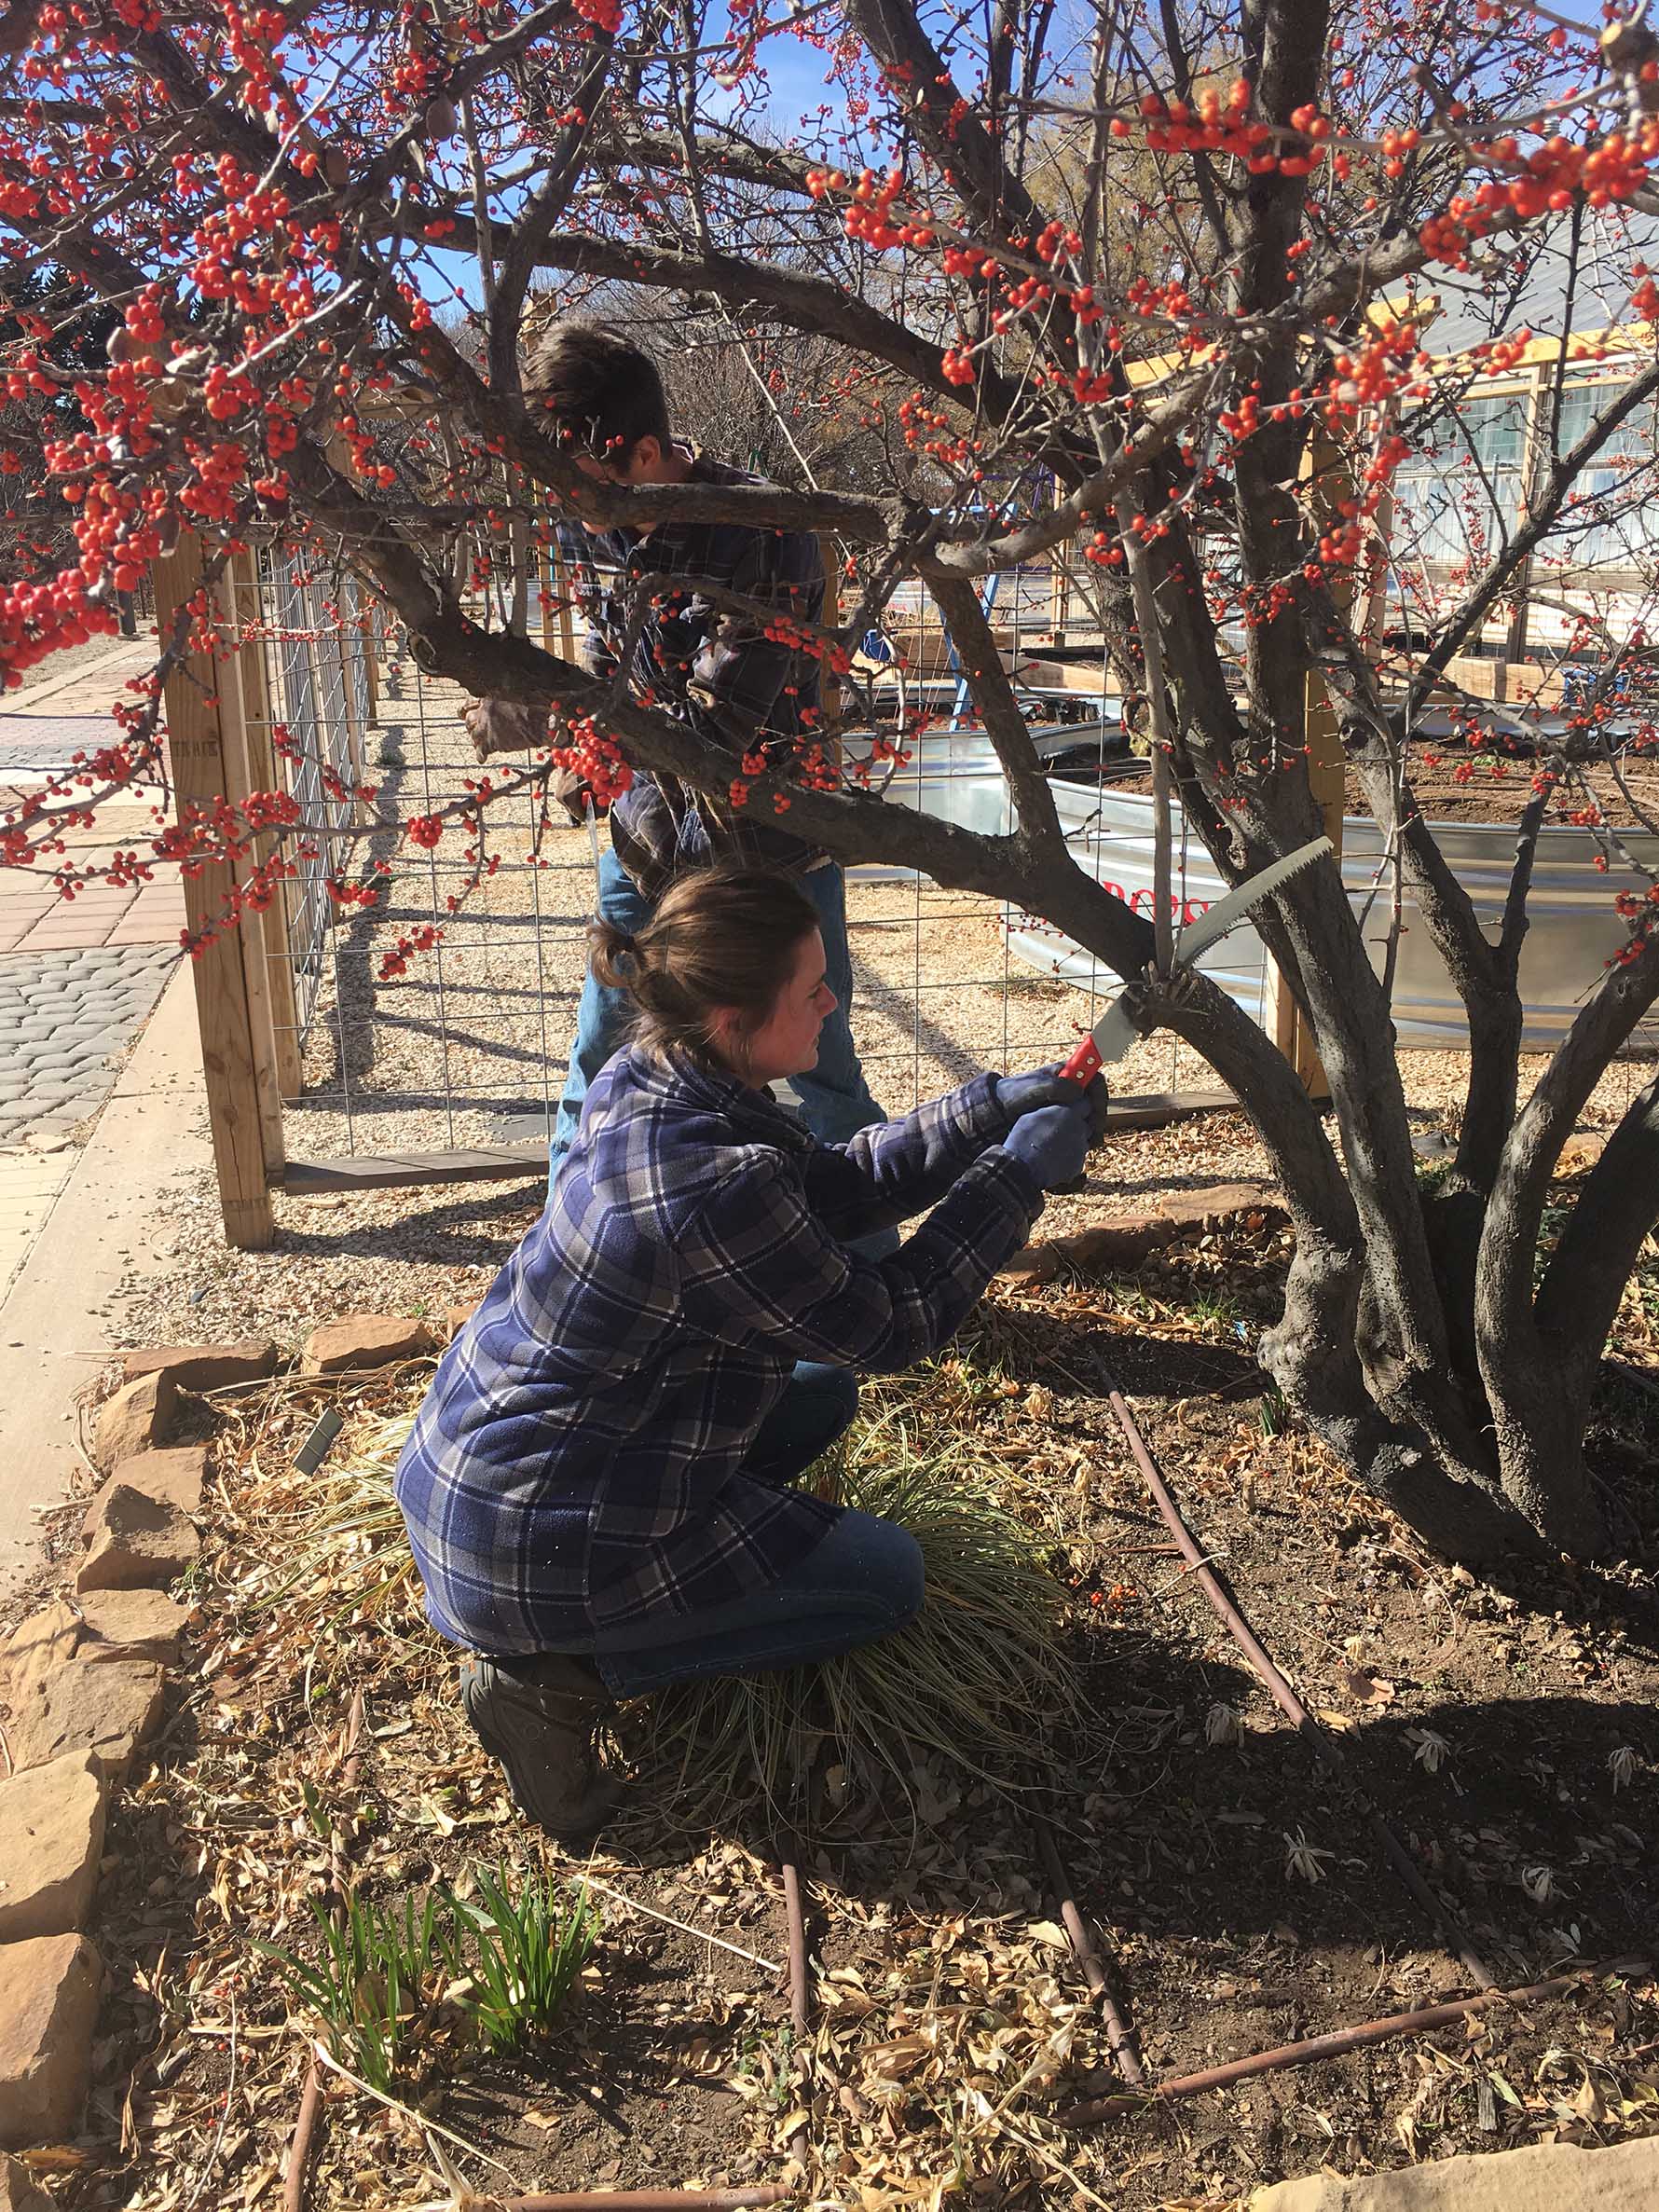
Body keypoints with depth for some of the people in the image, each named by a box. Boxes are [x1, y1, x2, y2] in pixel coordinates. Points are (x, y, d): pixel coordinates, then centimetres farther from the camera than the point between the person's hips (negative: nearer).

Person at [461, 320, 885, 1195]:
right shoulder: (607, 522, -2)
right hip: (648, 838, 6)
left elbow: (713, 723, -29)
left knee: (821, 1070, 8)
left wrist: (528, 718, -27)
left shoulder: (765, 539, -24)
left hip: (769, 855, -6)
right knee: (600, 1060, 15)